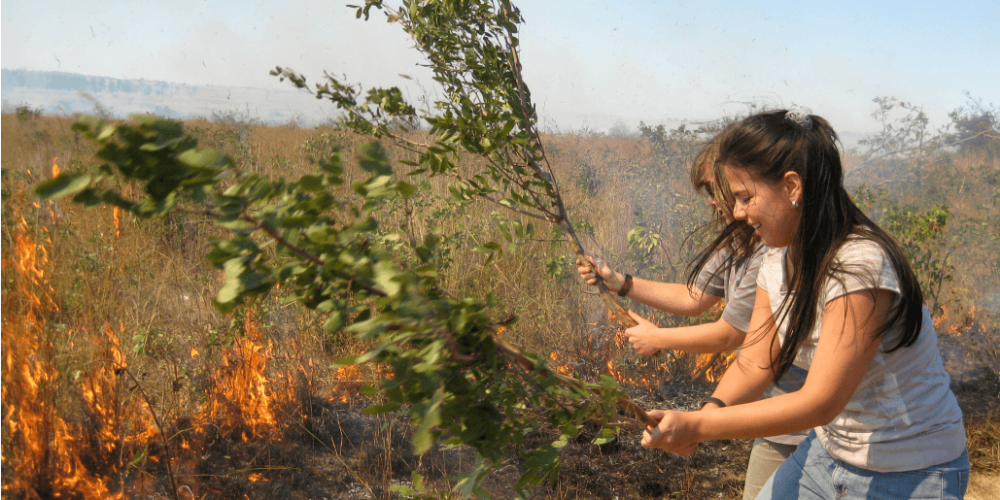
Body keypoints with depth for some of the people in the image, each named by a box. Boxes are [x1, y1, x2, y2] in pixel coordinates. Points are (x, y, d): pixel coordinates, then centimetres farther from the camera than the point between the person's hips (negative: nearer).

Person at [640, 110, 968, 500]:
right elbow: (754, 364, -4)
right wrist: (704, 415, -24)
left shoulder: (860, 266, -27)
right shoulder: (778, 261, -1)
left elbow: (819, 404, -29)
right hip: (827, 452, 6)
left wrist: (696, 426, -31)